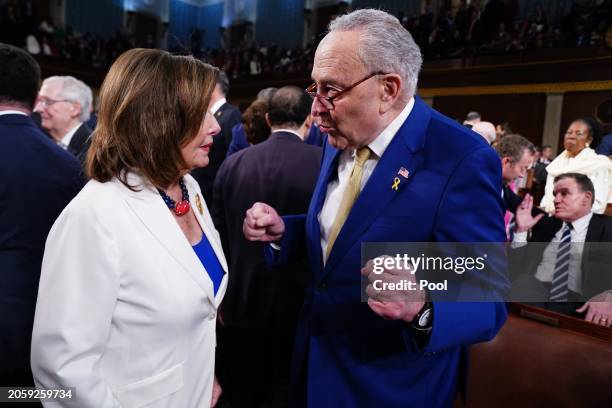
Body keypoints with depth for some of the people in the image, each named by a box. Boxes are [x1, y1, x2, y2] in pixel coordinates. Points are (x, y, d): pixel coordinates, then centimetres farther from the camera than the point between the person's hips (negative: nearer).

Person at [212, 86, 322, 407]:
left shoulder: (232, 163, -5)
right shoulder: (325, 163, -15)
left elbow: (218, 235, 0)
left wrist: (222, 298, 13)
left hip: (240, 303, 3)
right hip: (299, 304, -3)